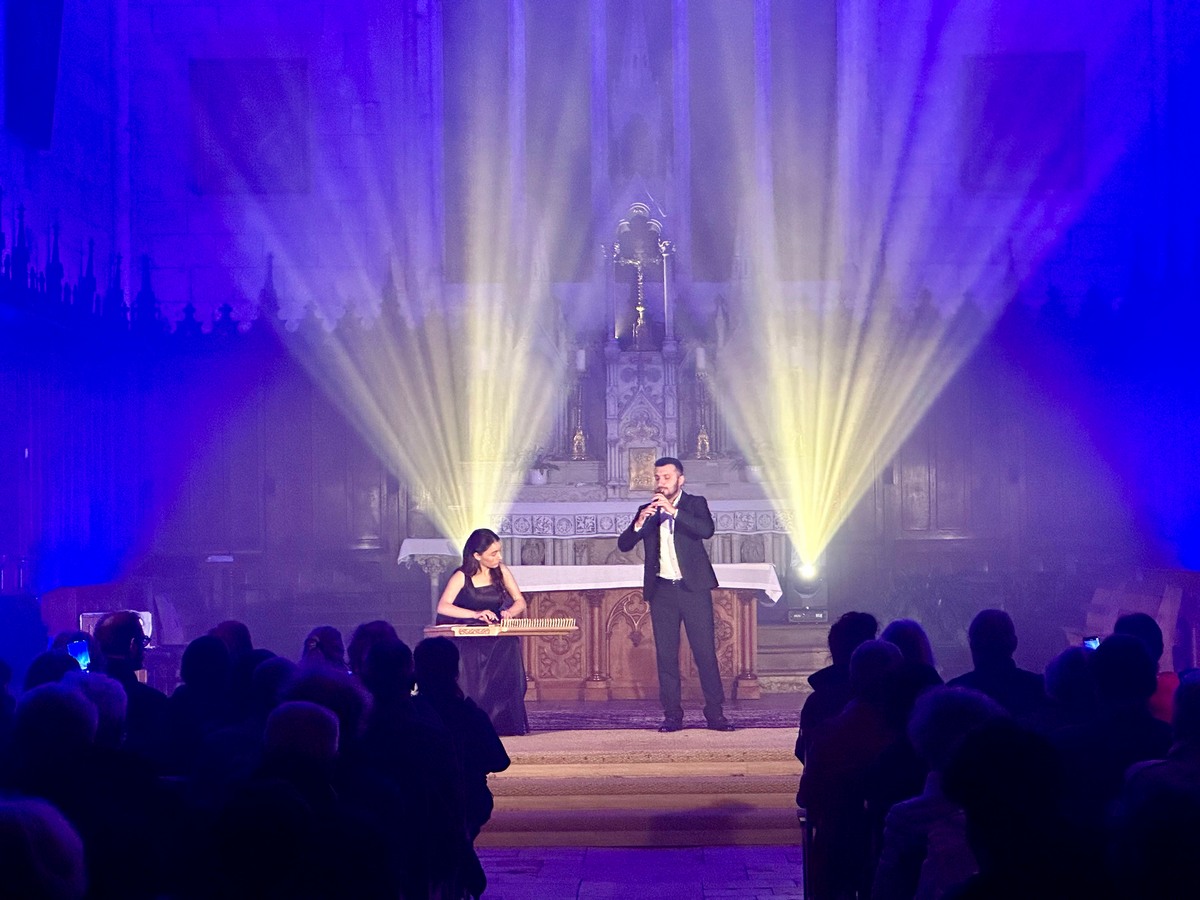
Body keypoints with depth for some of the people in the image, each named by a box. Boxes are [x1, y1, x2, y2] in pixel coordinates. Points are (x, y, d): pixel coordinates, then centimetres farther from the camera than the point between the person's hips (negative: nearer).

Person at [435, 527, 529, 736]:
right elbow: (442, 607, -23)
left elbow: (520, 601, 3)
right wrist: (475, 614, -37)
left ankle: (502, 720, -23)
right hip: (463, 638, -3)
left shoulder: (501, 571, 5)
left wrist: (509, 612, -21)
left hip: (493, 636, 4)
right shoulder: (462, 576, -10)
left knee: (508, 645, -28)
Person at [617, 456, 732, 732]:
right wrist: (639, 523, -16)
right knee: (666, 655, 2)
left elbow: (707, 530, -15)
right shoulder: (646, 511, 11)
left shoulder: (695, 504, 4)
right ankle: (672, 715, 7)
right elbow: (624, 545, 3)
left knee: (705, 652, -4)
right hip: (662, 591, 3)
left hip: (693, 588, -2)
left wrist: (673, 511, -22)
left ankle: (715, 714, 0)